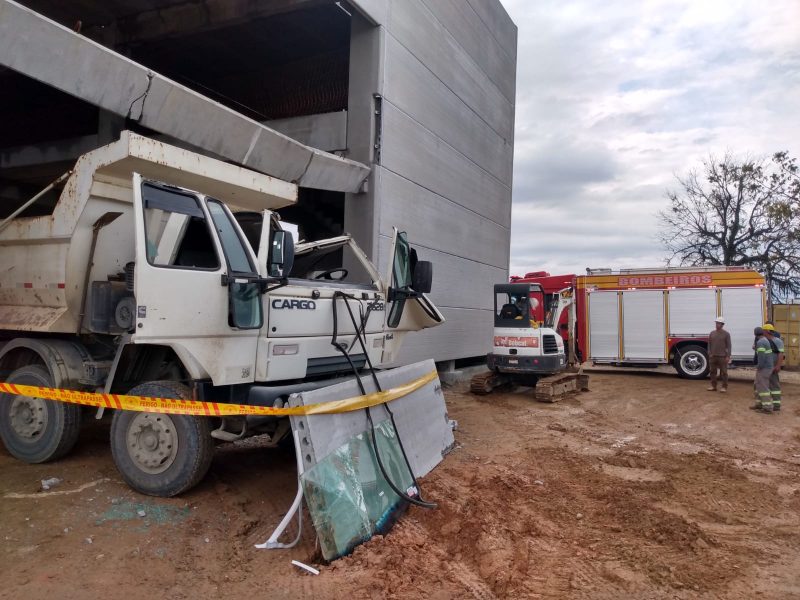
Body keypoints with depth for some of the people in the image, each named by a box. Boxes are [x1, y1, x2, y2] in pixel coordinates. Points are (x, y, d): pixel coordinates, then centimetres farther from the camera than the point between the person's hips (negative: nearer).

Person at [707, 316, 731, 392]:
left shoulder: (726, 334, -1)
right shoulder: (712, 333, 9)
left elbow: (728, 346, -3)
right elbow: (709, 344, 12)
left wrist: (728, 356, -8)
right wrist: (709, 354, 3)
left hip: (722, 357, -4)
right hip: (713, 356, 4)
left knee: (723, 372, 0)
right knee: (713, 372, 9)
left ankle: (724, 387, 6)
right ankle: (713, 386, 16)